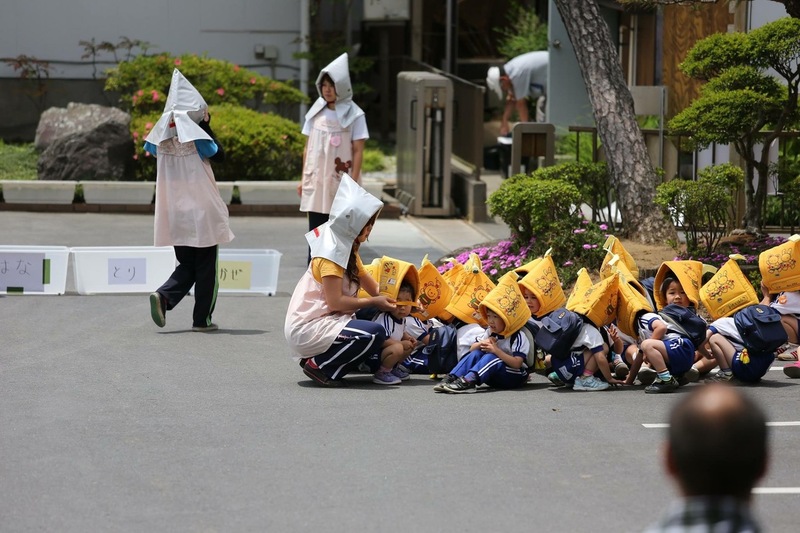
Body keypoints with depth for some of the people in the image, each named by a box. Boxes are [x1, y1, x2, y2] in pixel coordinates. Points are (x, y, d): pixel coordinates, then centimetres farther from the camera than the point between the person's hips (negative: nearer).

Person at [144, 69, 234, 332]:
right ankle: (202, 319, 9)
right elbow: (220, 155, -6)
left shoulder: (163, 133, -1)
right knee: (206, 267, 7)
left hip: (174, 215, 5)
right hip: (201, 212, -5)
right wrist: (207, 126, -5)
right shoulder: (195, 135, -15)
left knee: (186, 266, 15)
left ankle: (163, 296, -10)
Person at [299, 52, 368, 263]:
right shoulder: (316, 113, 9)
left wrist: (352, 184, -10)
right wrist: (304, 179, 10)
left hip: (341, 182, -3)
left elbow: (358, 151, -4)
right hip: (316, 182, 3)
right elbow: (308, 148, 14)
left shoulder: (354, 115, -2)